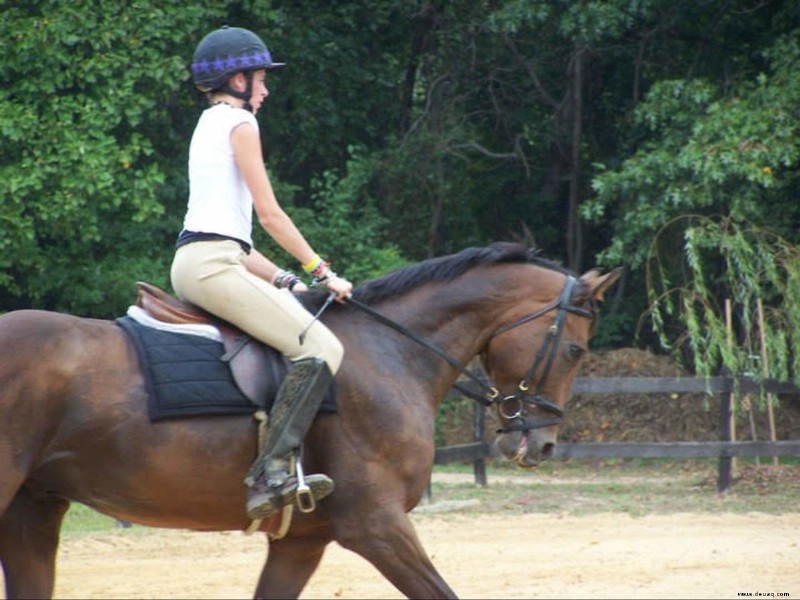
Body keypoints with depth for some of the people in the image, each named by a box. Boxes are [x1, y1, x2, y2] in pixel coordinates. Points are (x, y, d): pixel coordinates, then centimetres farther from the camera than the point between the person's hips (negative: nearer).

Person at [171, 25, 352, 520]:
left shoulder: (209, 124, 26)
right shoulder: (239, 122, -2)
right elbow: (269, 213, -7)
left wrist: (287, 281, 20)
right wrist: (322, 271, -1)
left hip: (195, 261, 10)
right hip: (212, 263, -10)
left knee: (313, 339, 19)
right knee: (322, 348, -19)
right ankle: (272, 471, -31)